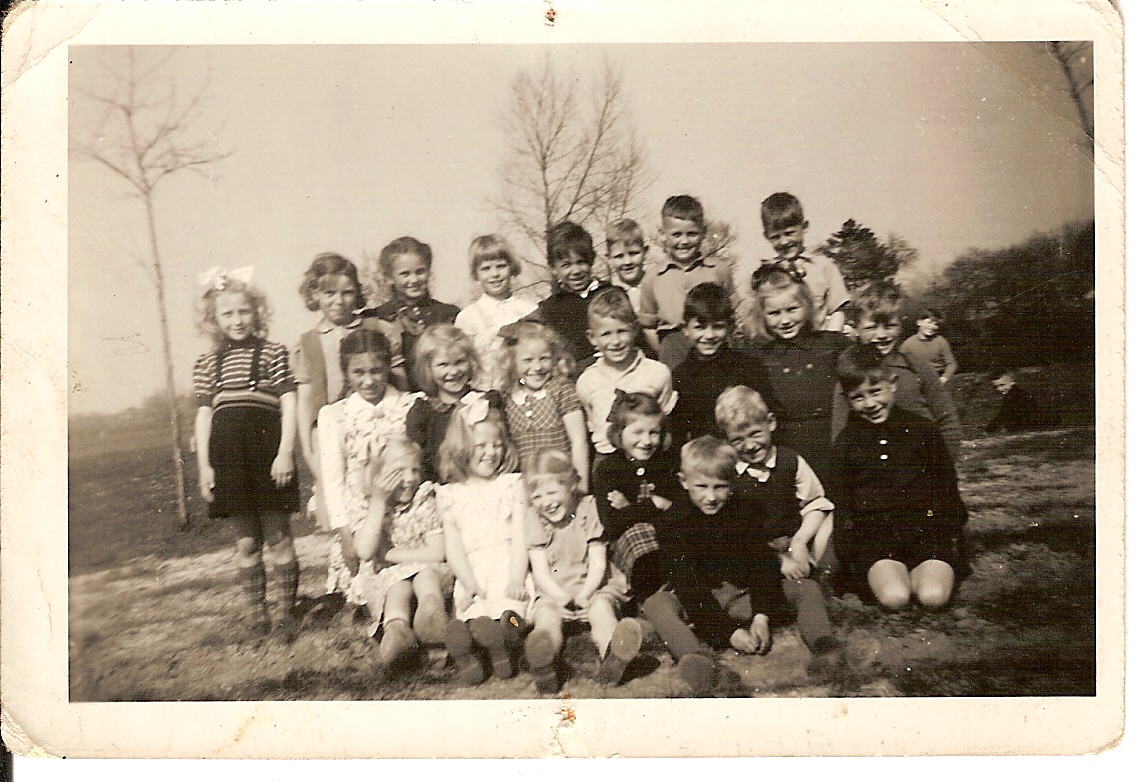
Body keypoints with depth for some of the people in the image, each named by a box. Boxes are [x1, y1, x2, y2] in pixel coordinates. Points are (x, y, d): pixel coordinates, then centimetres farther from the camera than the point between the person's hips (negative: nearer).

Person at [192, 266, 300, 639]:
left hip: (266, 451, -3)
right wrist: (204, 465, 3)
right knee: (246, 542, 9)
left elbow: (289, 405, -2)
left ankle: (287, 609, 12)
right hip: (228, 458, 3)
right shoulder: (207, 363, 11)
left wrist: (285, 452, -11)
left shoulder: (273, 353, 2)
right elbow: (203, 415, 9)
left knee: (278, 538, 2)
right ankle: (255, 611, 19)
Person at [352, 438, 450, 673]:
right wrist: (379, 501, -16)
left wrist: (390, 555, -8)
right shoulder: (370, 506, 3)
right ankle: (396, 627, -62)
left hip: (426, 571, 1)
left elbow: (438, 552, -6)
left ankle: (432, 613, -62)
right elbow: (364, 552, -14)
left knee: (426, 575, -32)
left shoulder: (425, 502, 4)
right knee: (399, 586, -33)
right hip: (384, 580, -1)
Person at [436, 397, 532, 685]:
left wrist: (516, 580, -11)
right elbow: (453, 545, 7)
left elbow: (520, 537, 6)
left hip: (508, 565, 1)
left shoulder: (513, 484, 15)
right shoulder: (450, 494, 15)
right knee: (475, 610, -31)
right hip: (472, 573, -1)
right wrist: (470, 585, -10)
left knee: (509, 604, -32)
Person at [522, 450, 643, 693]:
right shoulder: (534, 518, 2)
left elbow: (597, 564, -3)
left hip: (590, 588, 0)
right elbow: (540, 570, -5)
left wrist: (584, 595, -21)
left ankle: (613, 658, -59)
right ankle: (543, 665, -61)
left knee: (601, 608, -31)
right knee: (545, 614, -30)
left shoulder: (587, 509, 0)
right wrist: (561, 598, -24)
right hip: (553, 593, 0)